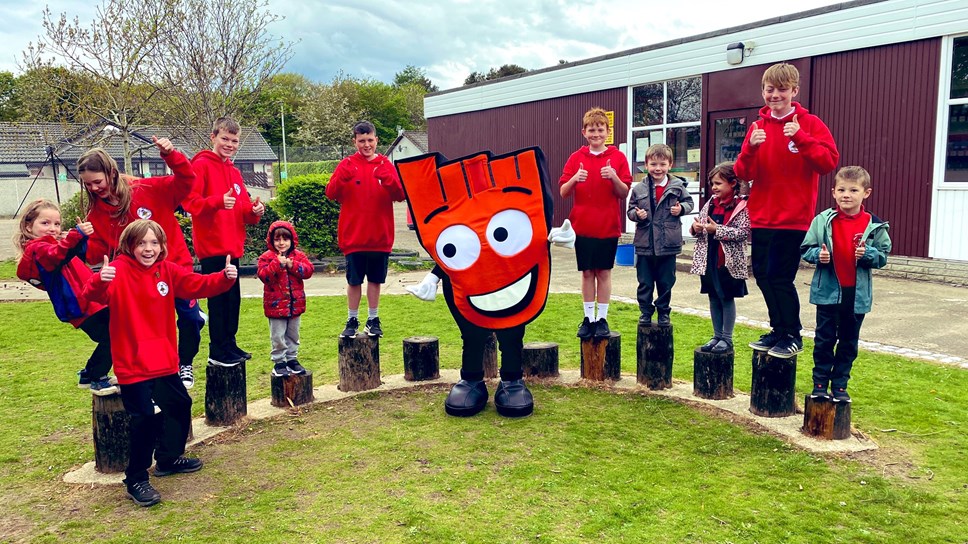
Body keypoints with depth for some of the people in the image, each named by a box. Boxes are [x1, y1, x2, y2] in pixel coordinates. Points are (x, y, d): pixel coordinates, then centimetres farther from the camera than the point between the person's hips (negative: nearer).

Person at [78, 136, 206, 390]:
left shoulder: (149, 190, -12)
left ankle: (185, 364, 20)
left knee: (189, 317, -3)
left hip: (175, 265, -3)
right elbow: (96, 253, -4)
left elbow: (185, 181, -19)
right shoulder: (96, 213, -1)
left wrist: (171, 155, -35)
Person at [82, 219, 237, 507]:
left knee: (180, 405, 19)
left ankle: (168, 459, 39)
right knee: (144, 418, -8)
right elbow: (92, 295, -29)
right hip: (133, 363, -7)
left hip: (165, 360, 7)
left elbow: (198, 284, 1)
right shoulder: (118, 270, -14)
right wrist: (100, 281, -53)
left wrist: (224, 277, -18)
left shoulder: (168, 270, 3)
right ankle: (136, 480, 8)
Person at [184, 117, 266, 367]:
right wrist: (218, 201, -28)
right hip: (212, 246, -7)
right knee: (218, 299, -4)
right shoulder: (201, 165, -5)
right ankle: (217, 351, 5)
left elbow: (244, 212, 17)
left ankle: (230, 345, 24)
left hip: (232, 247, 7)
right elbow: (189, 201, -15)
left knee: (233, 298, 13)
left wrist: (254, 211, -4)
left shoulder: (235, 173, 16)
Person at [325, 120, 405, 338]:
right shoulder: (347, 164, 2)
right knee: (354, 281, 5)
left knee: (375, 279, 9)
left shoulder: (386, 164, 4)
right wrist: (342, 178, -27)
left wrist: (388, 179, -24)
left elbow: (400, 196, -6)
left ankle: (373, 320, 21)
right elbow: (330, 194, -9)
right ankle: (352, 321, 17)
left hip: (380, 235, 1)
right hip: (353, 235, -1)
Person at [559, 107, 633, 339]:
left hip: (608, 226, -1)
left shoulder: (618, 157, 1)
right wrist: (575, 179, -18)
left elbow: (624, 193, -1)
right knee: (587, 272, 6)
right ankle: (589, 318, 16)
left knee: (604, 272, 5)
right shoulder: (576, 158, 4)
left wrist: (614, 177, -19)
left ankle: (602, 318, 14)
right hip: (582, 226, 1)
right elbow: (563, 192, 0)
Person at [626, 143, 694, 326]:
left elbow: (688, 202, 11)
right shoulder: (639, 189, -1)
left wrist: (681, 208, -9)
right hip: (645, 244, 0)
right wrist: (636, 214, -14)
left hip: (668, 244, 0)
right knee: (645, 283, 9)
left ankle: (663, 312, 27)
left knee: (666, 282, 11)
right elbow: (630, 210, 7)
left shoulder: (677, 186, -2)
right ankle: (645, 312, 23)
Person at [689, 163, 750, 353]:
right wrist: (695, 228, -8)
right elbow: (700, 225, 15)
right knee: (713, 297, 13)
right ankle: (717, 336, 25)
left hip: (729, 261, -6)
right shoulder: (710, 203, 9)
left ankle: (727, 339, 16)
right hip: (709, 259, 6)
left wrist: (717, 230, -23)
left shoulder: (741, 206, -11)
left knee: (727, 297, 5)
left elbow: (743, 232, -19)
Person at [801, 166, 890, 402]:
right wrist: (818, 254, -21)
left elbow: (883, 256, 3)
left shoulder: (874, 225, -2)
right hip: (827, 291, -1)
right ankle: (820, 383, 19)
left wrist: (867, 254, -17)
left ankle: (840, 384, 25)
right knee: (824, 339, 7)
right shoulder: (823, 220, -5)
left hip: (857, 294, 2)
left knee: (849, 342, 12)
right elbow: (805, 250, -1)